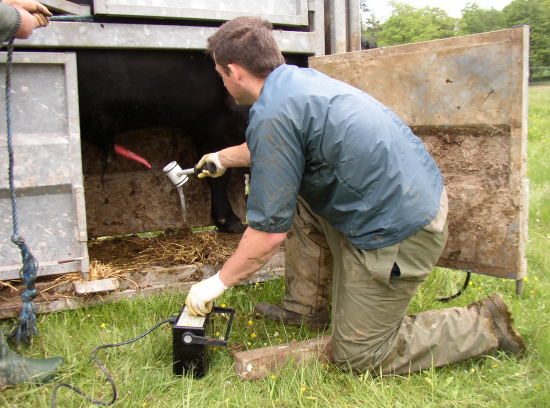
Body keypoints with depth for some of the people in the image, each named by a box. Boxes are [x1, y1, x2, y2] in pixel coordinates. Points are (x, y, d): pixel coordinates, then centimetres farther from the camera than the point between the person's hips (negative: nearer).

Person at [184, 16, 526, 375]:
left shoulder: (272, 114, -20)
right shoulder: (299, 77, 10)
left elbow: (270, 232, -16)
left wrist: (218, 284, -2)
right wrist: (223, 158, 49)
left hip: (398, 233, -9)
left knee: (358, 356, 5)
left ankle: (484, 325, 9)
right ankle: (308, 306, 28)